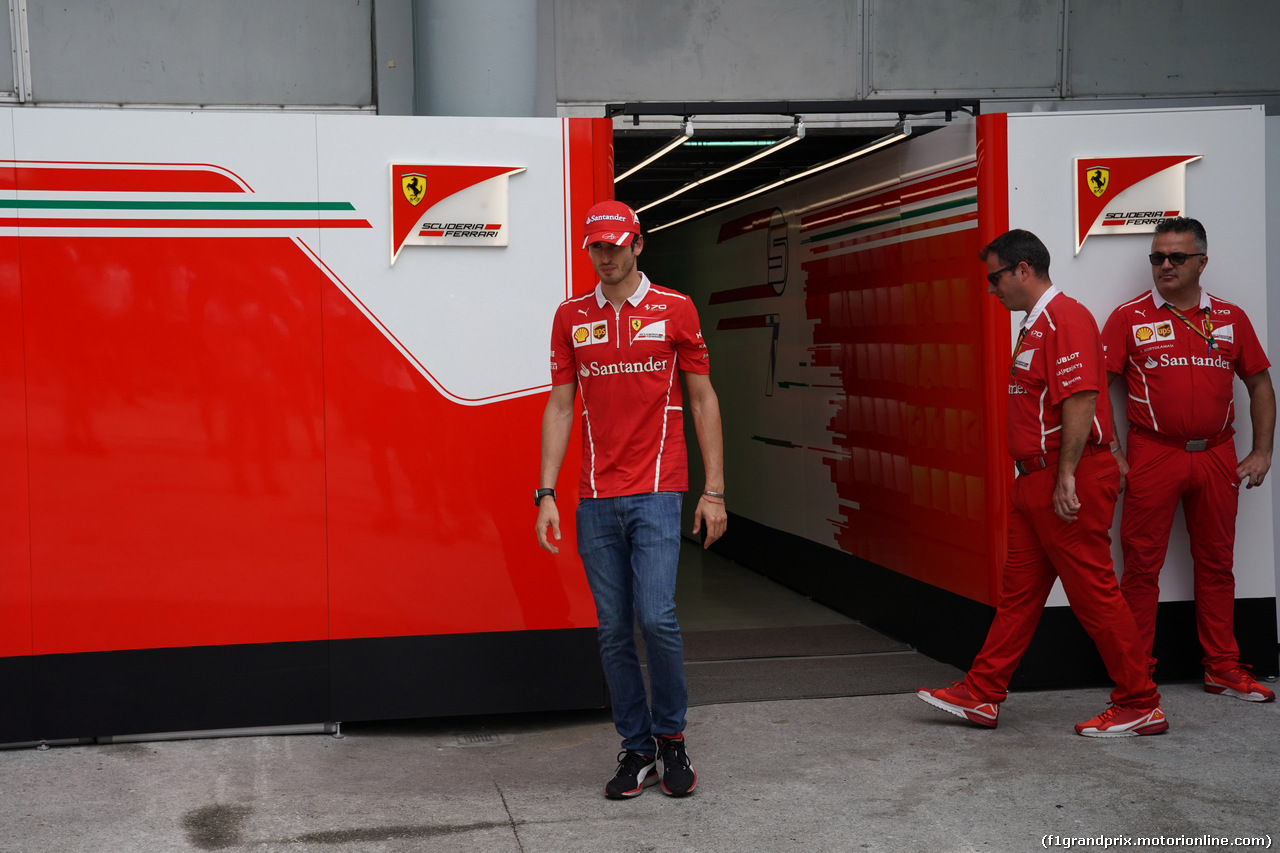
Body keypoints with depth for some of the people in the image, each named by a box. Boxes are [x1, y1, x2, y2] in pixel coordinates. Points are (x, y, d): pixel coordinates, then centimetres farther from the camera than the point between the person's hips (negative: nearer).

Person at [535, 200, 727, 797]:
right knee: (614, 630, 4)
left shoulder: (674, 310, 4)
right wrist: (546, 494, 1)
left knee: (656, 617, -12)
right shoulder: (571, 317, 10)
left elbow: (702, 400, 5)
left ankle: (671, 736, 10)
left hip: (657, 491, -3)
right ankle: (636, 749, 17)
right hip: (596, 500, 3)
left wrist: (714, 490, 0)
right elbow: (559, 407, 9)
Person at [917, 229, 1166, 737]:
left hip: (1069, 481, -10)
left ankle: (1141, 706, 6)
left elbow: (1080, 400, -23)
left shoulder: (1065, 319, -14)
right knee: (1019, 589, 12)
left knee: (1093, 592, -4)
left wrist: (1066, 476, -25)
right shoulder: (1035, 324, 18)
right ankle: (981, 695, 18)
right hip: (1037, 480, 10)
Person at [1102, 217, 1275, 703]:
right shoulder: (1130, 318, 1)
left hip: (1216, 457, 3)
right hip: (1153, 456, -3)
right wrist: (1112, 456, -8)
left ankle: (1223, 668, 19)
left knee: (1216, 563, 10)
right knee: (1142, 565, -1)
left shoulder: (1230, 318, 9)